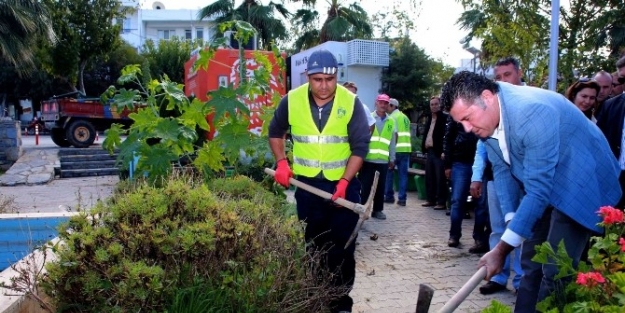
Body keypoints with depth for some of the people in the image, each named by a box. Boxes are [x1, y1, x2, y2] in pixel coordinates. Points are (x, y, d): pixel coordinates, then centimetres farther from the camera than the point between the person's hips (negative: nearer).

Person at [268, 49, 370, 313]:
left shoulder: (351, 102, -11)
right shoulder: (291, 100, -6)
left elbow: (360, 147, -9)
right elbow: (275, 132, 11)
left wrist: (344, 182, -18)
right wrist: (282, 162, -2)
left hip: (344, 185, -1)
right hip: (307, 185, 2)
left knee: (342, 248, 5)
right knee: (312, 246, 14)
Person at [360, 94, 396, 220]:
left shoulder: (391, 122, 9)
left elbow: (392, 142, 12)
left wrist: (392, 159, 12)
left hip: (383, 161, 3)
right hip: (367, 159, -3)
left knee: (380, 187, 9)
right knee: (365, 186, 2)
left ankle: (377, 210, 19)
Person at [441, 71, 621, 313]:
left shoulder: (533, 111, -35)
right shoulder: (484, 115, -9)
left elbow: (538, 190, -34)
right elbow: (501, 169, 2)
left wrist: (502, 249, -31)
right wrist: (511, 219, -8)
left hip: (580, 185, -7)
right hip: (544, 185, 8)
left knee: (554, 272, -11)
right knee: (531, 262, 11)